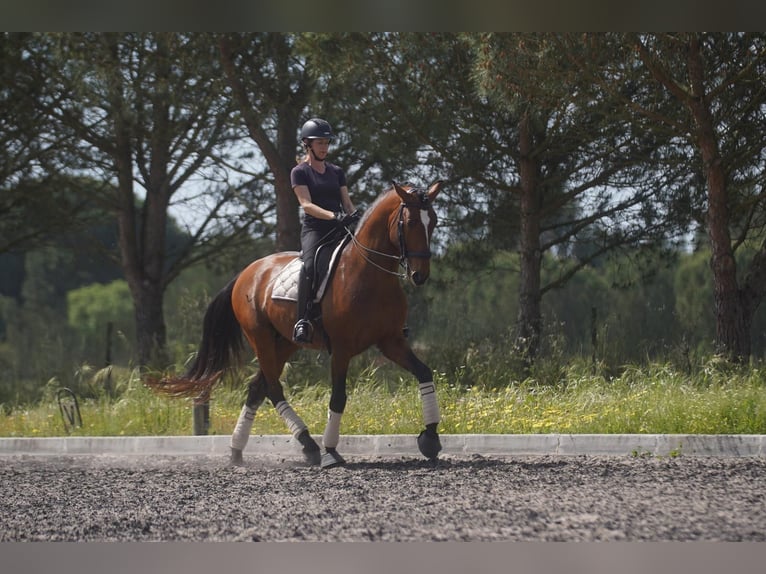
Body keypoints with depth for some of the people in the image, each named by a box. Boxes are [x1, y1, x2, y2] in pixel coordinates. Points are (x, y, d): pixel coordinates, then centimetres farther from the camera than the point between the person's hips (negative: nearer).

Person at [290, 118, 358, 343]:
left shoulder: (337, 172, 20)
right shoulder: (300, 172, 3)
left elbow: (347, 203, 16)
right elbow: (307, 205, -10)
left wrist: (357, 219, -7)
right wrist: (334, 216, -26)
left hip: (340, 229, 6)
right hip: (314, 230, -6)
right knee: (310, 265, -35)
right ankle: (302, 320, -41)